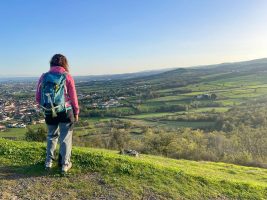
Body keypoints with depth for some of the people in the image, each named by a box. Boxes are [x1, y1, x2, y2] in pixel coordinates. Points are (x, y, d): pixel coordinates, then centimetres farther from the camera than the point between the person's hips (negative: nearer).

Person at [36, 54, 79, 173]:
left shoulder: (44, 77, 0)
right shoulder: (67, 76, -8)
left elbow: (38, 97, 3)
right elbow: (73, 97, -6)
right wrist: (76, 112, 6)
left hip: (49, 113, 3)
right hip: (65, 112, -3)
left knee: (51, 135, 22)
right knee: (65, 137, 10)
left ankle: (49, 161, 28)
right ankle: (65, 164, 17)